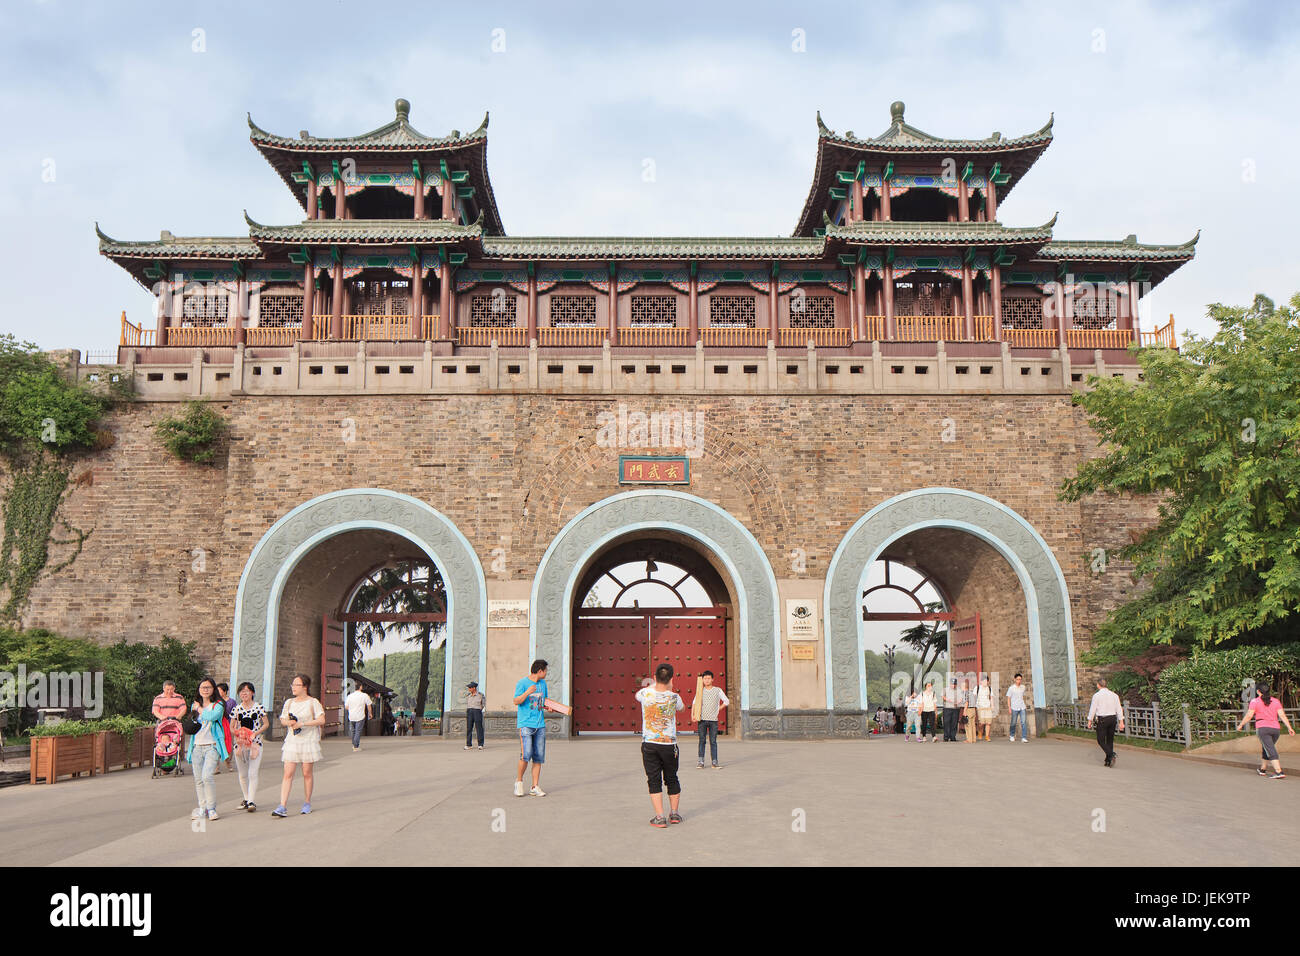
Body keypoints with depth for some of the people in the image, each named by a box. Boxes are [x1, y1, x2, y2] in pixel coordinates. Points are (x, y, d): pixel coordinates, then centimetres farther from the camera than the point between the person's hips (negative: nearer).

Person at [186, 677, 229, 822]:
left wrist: (200, 709, -5)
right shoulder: (195, 705, 17)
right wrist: (188, 749, 21)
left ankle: (211, 808, -7)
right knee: (198, 779, 4)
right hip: (197, 747, 5)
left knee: (207, 776, -17)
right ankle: (202, 808, 15)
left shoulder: (218, 705, 0)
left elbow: (213, 716, -22)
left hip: (212, 746, -5)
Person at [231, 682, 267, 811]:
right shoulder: (236, 708, 6)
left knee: (252, 773, -11)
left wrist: (255, 733, -10)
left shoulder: (259, 707, -1)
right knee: (242, 774, 11)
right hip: (240, 744, 3)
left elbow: (266, 724, 4)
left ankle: (252, 802, -11)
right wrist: (237, 735, -8)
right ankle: (246, 799, 26)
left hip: (255, 743, -3)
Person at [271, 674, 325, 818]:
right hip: (292, 741, 3)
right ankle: (282, 807, -9)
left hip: (309, 741, -3)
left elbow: (321, 720, -10)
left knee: (307, 774, 3)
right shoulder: (289, 702, 12)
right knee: (288, 774, -6)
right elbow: (282, 720, 17)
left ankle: (307, 803, 17)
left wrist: (302, 723, -18)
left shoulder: (313, 702, -1)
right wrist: (288, 722, -7)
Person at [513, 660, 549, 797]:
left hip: (540, 724, 6)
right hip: (525, 724, -6)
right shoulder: (522, 682, -3)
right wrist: (527, 692, -24)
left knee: (539, 757, 1)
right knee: (526, 755, -14)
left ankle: (535, 787, 7)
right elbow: (516, 701, -9)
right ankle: (519, 781, 8)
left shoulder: (543, 683, 16)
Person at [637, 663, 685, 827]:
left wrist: (656, 685, 30)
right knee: (671, 779, 17)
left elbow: (637, 695, 18)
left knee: (654, 780, 4)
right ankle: (674, 813, 26)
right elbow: (682, 707, 16)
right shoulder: (674, 697, -9)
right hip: (669, 745, 0)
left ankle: (660, 817, -2)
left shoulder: (646, 693, -8)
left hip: (649, 744, 0)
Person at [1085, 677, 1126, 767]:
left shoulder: (1097, 695, -8)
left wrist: (1089, 721, 4)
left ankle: (1111, 755, -21)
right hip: (1113, 718, 5)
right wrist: (1121, 722, 8)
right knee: (1110, 740, 12)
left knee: (1101, 740, 1)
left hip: (1102, 719, -5)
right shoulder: (1114, 695, 6)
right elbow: (1119, 709, 5)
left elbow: (1093, 709, -5)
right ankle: (1108, 761, 14)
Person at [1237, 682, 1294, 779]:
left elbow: (1248, 716, -4)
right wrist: (1289, 728, -1)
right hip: (1275, 728, 5)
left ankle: (1279, 772, -22)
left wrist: (1240, 725, 8)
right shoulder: (1276, 701, 10)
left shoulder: (1255, 701, -2)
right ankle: (1262, 769, 32)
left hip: (1263, 728, -5)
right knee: (1266, 749, 21)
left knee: (1271, 751, -10)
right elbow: (1282, 715, 0)